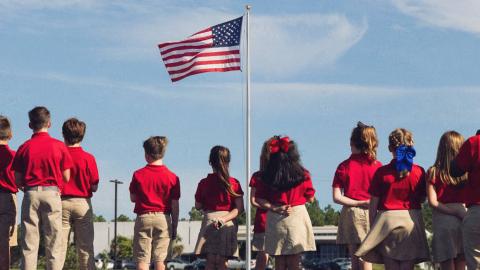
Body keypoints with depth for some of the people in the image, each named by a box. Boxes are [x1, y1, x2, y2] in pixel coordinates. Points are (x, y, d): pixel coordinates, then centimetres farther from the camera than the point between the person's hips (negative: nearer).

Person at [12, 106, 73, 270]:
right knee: (53, 243, 2)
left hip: (30, 195, 1)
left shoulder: (24, 148, 2)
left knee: (28, 244, 2)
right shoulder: (59, 146, 0)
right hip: (52, 193, -1)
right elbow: (66, 178, 3)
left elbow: (17, 181, 4)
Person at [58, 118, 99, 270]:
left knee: (59, 246, 2)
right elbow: (94, 187, -3)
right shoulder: (88, 158, -5)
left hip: (61, 202, 1)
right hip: (83, 203, 0)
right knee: (85, 248, 4)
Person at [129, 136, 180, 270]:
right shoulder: (172, 177, -3)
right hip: (163, 219, 1)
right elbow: (175, 206, -1)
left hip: (143, 218, 0)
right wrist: (174, 227, 7)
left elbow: (133, 198, 7)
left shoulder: (138, 175, -2)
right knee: (160, 259, 3)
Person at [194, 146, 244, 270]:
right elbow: (239, 208, -5)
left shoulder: (204, 183, 1)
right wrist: (225, 218, -12)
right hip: (229, 224, 1)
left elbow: (198, 206, 10)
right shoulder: (234, 183, 2)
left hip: (209, 220, 0)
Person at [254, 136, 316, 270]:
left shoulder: (266, 177, -2)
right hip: (297, 217, -1)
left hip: (275, 221, 1)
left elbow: (259, 199, -3)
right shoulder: (302, 175, -5)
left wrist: (274, 208, -6)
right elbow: (310, 198, 4)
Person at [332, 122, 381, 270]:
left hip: (350, 215, 1)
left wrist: (358, 203, -7)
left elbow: (337, 197, -8)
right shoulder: (377, 166, -2)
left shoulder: (344, 166, -1)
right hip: (371, 215, 0)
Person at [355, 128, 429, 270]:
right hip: (411, 220, 1)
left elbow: (373, 203, -3)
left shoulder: (381, 172, -5)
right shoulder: (419, 172, -1)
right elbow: (422, 198, 7)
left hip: (387, 220, -1)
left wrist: (372, 226, 6)